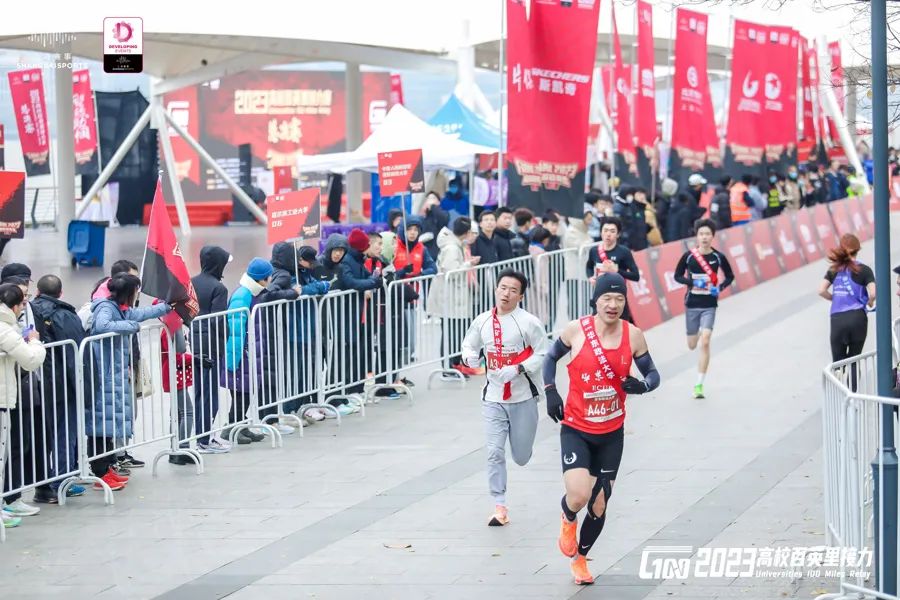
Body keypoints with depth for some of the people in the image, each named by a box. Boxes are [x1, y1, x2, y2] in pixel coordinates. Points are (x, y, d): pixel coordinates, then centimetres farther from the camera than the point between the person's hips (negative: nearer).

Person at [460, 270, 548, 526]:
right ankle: (500, 507, -1)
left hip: (523, 397, -2)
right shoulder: (482, 322, 1)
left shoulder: (529, 322, -12)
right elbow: (469, 344, 17)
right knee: (495, 452, -7)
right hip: (494, 398, 2)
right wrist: (470, 357, -7)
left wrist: (517, 370, -23)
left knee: (521, 457, 8)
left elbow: (543, 354, -11)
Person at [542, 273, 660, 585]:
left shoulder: (633, 336, -7)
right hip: (576, 430, -2)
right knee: (579, 496, -21)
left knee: (599, 507, 9)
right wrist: (550, 392, -6)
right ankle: (568, 520, 18)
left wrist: (642, 385, -18)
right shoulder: (576, 330, -11)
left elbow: (652, 374, 5)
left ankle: (580, 558, 34)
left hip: (612, 434, 2)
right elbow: (551, 358, 7)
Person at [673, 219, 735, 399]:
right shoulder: (688, 256, -6)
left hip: (709, 305, -1)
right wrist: (692, 283, -15)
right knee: (692, 345, 14)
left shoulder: (718, 257, -5)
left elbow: (730, 276, 8)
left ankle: (699, 385, -10)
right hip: (692, 304, 1)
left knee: (705, 343, -15)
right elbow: (677, 276, 3)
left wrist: (720, 287, -10)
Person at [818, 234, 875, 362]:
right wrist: (870, 303, 12)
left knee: (838, 363, 6)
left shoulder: (834, 269, 9)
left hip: (837, 319, 2)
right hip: (857, 318, -2)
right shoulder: (864, 270, 0)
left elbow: (821, 291, 1)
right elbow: (873, 294, -11)